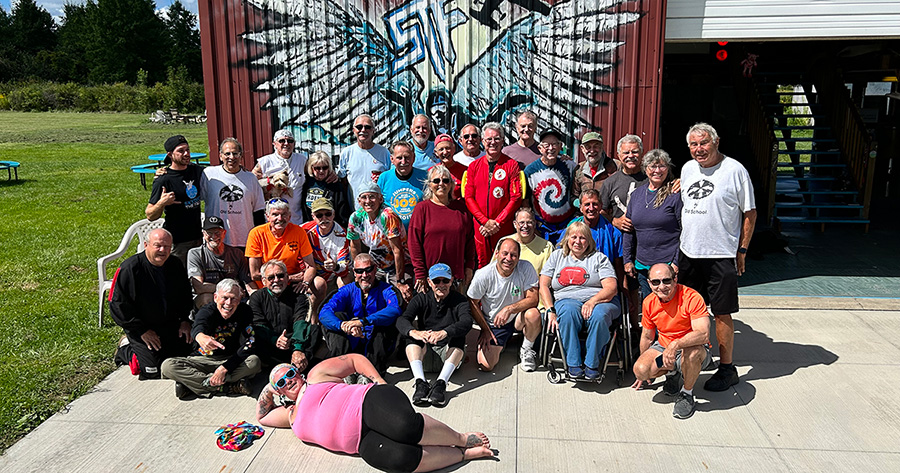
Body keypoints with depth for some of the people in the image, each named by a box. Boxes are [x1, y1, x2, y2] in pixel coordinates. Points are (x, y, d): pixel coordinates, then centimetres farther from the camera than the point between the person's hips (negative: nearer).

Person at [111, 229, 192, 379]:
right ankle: (126, 349, 17)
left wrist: (184, 320, 4)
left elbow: (185, 294, 16)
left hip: (171, 324, 5)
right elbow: (118, 304, -16)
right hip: (141, 326, -5)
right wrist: (142, 331, -17)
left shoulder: (175, 265, 1)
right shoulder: (130, 268, -17)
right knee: (152, 371, -12)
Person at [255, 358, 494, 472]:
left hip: (370, 402, -3)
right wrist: (267, 391, 24)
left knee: (405, 427, -38)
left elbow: (355, 359, 17)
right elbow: (262, 416, 42)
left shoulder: (317, 374, 18)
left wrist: (379, 381, 4)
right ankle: (464, 453, -16)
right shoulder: (291, 416, 29)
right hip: (364, 442, 3)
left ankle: (461, 439, -12)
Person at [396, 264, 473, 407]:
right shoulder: (421, 299, 2)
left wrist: (444, 333, -45)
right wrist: (414, 332, -39)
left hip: (449, 352, -2)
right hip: (424, 350, 2)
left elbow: (467, 322, -25)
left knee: (458, 336, -29)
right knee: (410, 335, -24)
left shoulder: (459, 300, -3)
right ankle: (421, 383, -39)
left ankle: (441, 383, -42)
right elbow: (402, 320, -15)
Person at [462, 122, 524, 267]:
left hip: (504, 227, -2)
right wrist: (485, 221, -8)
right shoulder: (474, 166, 9)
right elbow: (468, 197, 4)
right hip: (480, 227, 2)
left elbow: (516, 198, -4)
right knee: (483, 265, 6)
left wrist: (498, 222, -11)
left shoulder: (512, 165, 2)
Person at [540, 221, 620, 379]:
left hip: (600, 301, 0)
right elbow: (543, 285, 11)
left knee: (599, 316, -36)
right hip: (566, 300, 1)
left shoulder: (599, 258, 15)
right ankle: (573, 363, -28)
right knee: (569, 312, -37)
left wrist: (592, 301, -19)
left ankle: (592, 363, -19)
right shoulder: (557, 256, 20)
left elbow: (611, 287, 1)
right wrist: (550, 311, -6)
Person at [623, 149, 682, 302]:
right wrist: (627, 260, 12)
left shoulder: (675, 194, -6)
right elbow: (629, 230, 15)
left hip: (668, 265, -5)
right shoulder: (637, 194, 11)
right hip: (642, 265, 5)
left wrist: (677, 262, -12)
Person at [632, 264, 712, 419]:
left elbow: (703, 334, -33)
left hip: (692, 347, -4)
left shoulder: (691, 297, -22)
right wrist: (646, 367, 18)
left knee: (692, 352, -40)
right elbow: (647, 337, 10)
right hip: (663, 347, 4)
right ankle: (672, 372, 11)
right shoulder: (649, 302, -5)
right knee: (640, 370, -24)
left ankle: (687, 393, -11)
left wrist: (675, 345, -46)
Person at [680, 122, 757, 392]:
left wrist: (742, 250, -6)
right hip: (688, 253, 6)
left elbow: (750, 213, -4)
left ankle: (727, 369, 14)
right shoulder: (687, 169, 10)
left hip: (721, 255, -6)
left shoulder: (734, 170, -7)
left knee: (722, 314, 1)